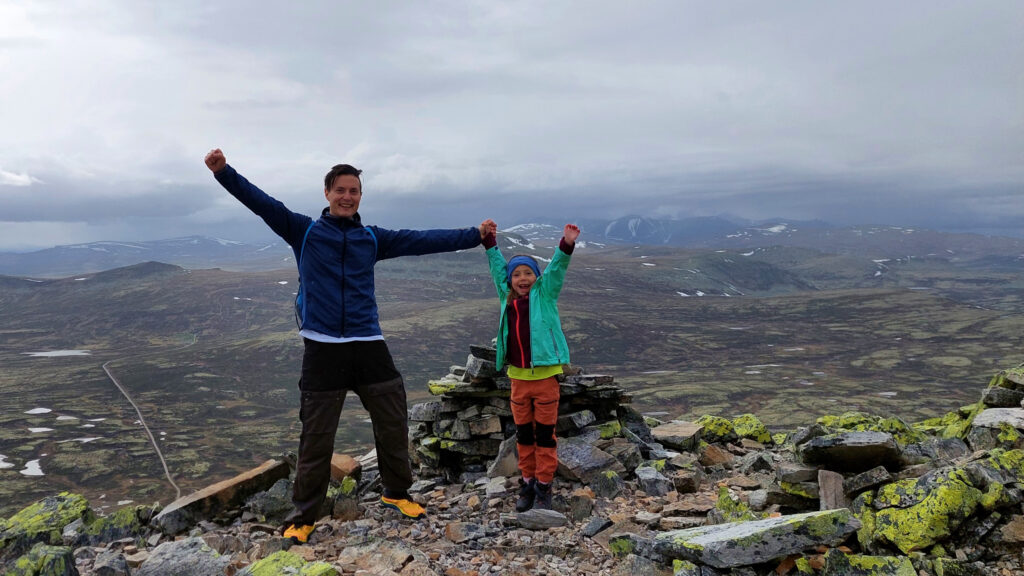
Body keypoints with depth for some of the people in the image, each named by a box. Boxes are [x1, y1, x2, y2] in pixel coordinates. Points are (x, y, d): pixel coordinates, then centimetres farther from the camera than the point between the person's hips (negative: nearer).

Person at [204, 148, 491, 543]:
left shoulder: (373, 239, 12)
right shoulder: (303, 231, 5)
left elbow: (422, 240, 8)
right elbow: (261, 203, -6)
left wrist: (474, 236, 3)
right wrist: (223, 172, -20)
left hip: (369, 346, 3)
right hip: (322, 348, -3)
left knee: (393, 422, 10)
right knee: (316, 437, 4)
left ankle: (396, 493, 32)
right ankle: (303, 516, 22)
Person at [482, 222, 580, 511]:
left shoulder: (544, 294, -1)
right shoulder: (507, 296, 7)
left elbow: (556, 269, -13)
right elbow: (498, 267, 16)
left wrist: (567, 245, -27)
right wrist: (489, 240, 17)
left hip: (545, 375, -4)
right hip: (518, 376, 4)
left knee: (545, 434, 6)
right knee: (523, 434, 14)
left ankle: (544, 486, 17)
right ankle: (527, 482, 27)